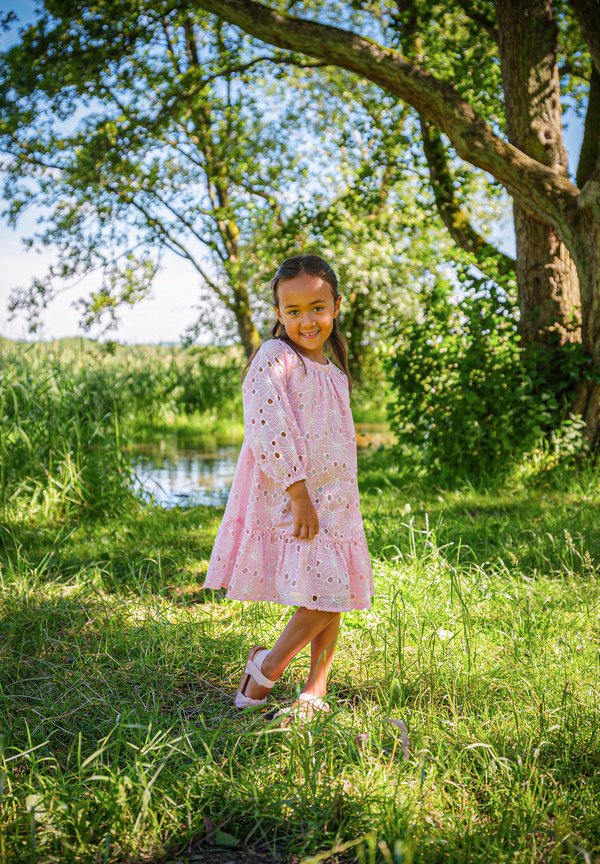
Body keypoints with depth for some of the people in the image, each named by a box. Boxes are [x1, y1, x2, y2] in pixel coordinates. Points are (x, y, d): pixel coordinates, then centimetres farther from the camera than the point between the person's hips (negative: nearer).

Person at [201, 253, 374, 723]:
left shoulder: (334, 373, 16)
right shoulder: (274, 358, -10)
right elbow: (267, 430, -20)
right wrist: (299, 494, -22)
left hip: (334, 504, 8)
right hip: (286, 503, -8)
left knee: (334, 600, 8)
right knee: (321, 602, -13)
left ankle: (315, 692, 23)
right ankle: (266, 668, 10)